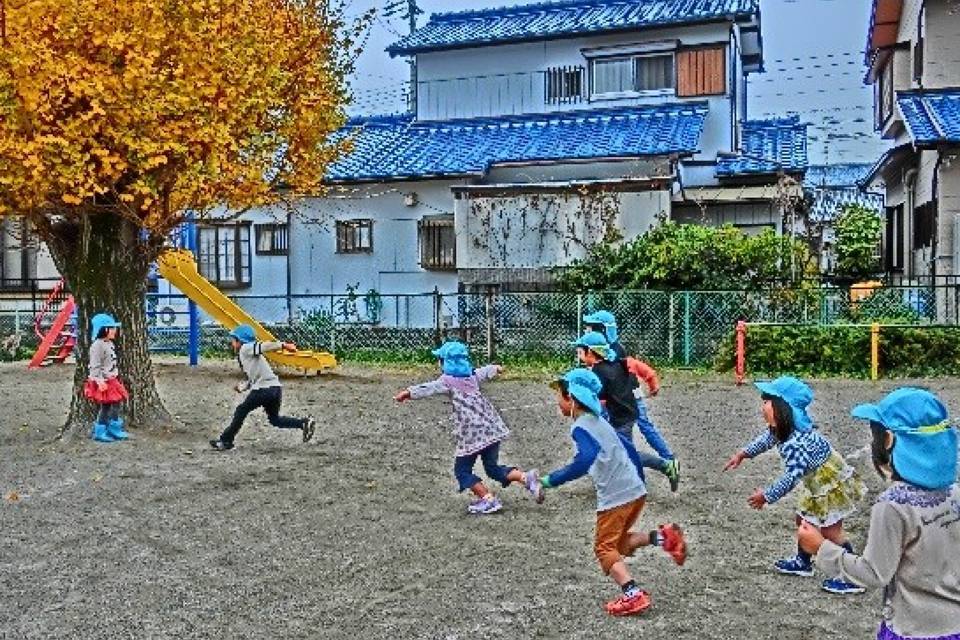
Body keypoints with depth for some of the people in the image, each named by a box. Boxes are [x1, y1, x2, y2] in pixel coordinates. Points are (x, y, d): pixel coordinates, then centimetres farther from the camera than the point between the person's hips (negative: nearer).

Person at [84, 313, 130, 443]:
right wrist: (99, 381, -28)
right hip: (103, 382, -10)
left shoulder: (109, 344, 12)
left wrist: (116, 376, 25)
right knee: (104, 408, -3)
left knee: (115, 405, 13)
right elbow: (95, 366, -22)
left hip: (111, 380, 10)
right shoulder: (97, 345, -18)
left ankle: (115, 431, 22)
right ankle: (99, 433, 8)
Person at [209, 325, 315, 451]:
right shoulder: (243, 356, 28)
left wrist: (283, 345, -27)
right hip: (276, 388, 9)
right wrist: (242, 387, 17)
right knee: (275, 419, 18)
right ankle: (304, 423, 4)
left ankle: (226, 441, 12)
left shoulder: (246, 348, -1)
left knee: (241, 411, 5)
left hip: (264, 389, -9)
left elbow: (264, 346, -16)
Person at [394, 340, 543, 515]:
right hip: (493, 429, 7)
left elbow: (429, 388, -21)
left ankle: (488, 499, -1)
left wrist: (408, 393, -33)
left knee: (463, 470, 7)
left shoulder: (448, 380, -4)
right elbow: (487, 371, 37)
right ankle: (526, 477, 2)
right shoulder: (472, 375, 16)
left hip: (473, 434, -7)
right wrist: (497, 368, 58)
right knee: (493, 468, 18)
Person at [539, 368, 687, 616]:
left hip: (615, 498, -9)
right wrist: (638, 482, 31)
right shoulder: (599, 421, 15)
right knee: (619, 543, 22)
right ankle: (662, 537, 4)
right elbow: (629, 447, 22)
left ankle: (633, 595, -7)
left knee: (605, 548, 4)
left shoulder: (580, 428, -13)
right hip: (636, 491, 9)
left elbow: (586, 459, -33)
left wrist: (551, 480, -30)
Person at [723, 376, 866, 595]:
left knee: (830, 531, -5)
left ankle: (852, 578, 5)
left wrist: (766, 496, -24)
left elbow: (792, 477, -34)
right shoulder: (782, 429, -5)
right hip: (818, 484, 10)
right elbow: (767, 439, 15)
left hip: (832, 485, -10)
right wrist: (743, 454, 19)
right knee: (804, 520, 20)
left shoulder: (795, 443, -35)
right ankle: (803, 562, 38)